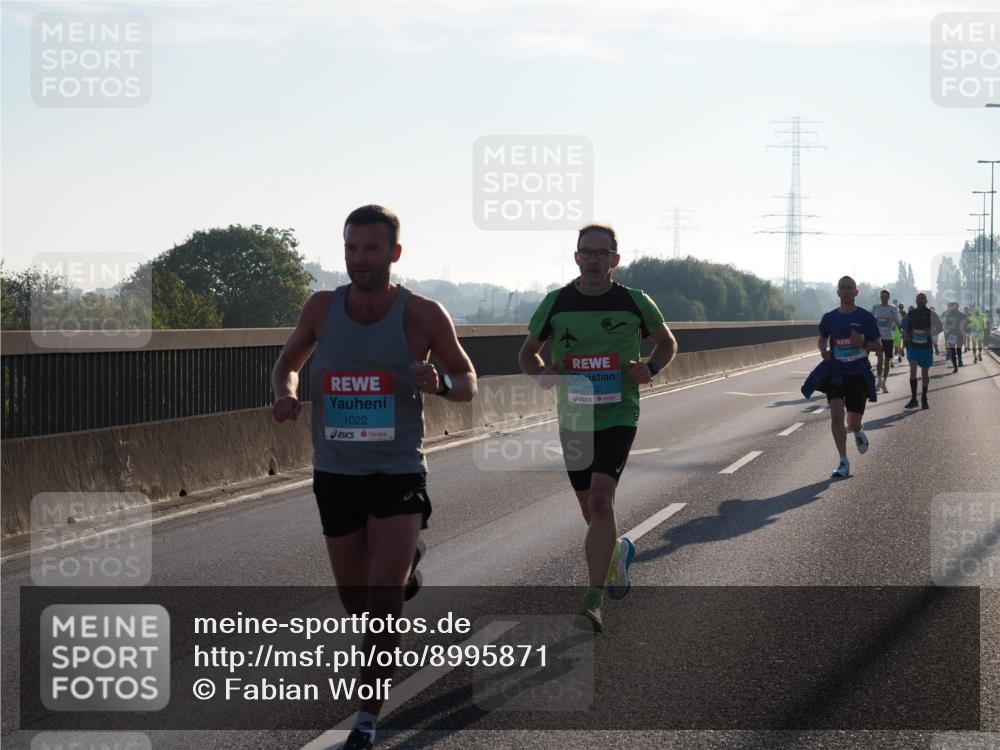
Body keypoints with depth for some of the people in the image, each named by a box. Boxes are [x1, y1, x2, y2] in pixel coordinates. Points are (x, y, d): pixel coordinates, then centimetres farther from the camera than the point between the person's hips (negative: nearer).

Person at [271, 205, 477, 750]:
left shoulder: (422, 315, -8)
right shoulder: (322, 308, -2)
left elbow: (469, 384, 2)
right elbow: (288, 363, 15)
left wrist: (440, 383, -22)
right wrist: (285, 394, -9)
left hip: (399, 475, -3)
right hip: (335, 474, 3)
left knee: (384, 600, -15)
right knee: (355, 600, 12)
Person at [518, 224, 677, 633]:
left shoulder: (635, 302, -1)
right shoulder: (556, 303, 2)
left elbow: (667, 342, 14)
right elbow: (527, 351, 14)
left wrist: (650, 368, -7)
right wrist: (541, 372, -9)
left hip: (618, 416, -3)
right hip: (573, 419, 3)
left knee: (600, 501, -20)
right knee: (591, 511, 14)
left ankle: (594, 600, -18)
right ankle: (618, 551, 47)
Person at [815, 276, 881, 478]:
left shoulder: (866, 317, -3)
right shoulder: (830, 318, 4)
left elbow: (878, 345, 3)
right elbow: (822, 339, 21)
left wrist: (863, 343, -18)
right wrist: (823, 350, -2)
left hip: (858, 374, -1)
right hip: (835, 372, 1)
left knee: (854, 423, 2)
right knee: (836, 416, -13)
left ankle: (859, 432, 41)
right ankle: (844, 463, -5)